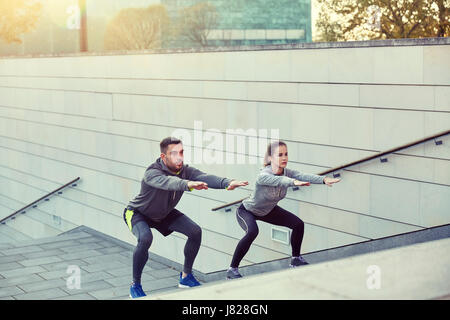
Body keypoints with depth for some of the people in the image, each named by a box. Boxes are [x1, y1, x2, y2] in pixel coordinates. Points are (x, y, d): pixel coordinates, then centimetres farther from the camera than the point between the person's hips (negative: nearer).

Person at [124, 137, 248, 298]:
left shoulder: (185, 170, -20)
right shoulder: (152, 173, -36)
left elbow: (205, 178, -39)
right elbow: (166, 181, -59)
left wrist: (227, 182, -59)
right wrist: (188, 184, -80)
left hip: (164, 213, 6)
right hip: (137, 213, -6)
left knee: (195, 231, -6)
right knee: (145, 238, -34)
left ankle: (186, 277, 13)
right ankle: (135, 286, -15)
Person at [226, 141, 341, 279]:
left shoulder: (287, 172, -18)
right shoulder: (263, 175, -35)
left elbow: (305, 176, -36)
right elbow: (277, 180, -57)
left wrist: (324, 179, -55)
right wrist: (294, 182, -78)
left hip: (268, 210, 7)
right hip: (247, 210, -7)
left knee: (298, 224, 1)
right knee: (252, 232, -36)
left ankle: (296, 259, 23)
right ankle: (232, 270, -25)